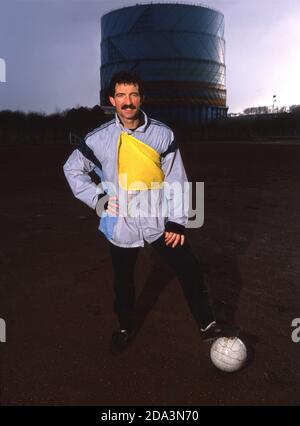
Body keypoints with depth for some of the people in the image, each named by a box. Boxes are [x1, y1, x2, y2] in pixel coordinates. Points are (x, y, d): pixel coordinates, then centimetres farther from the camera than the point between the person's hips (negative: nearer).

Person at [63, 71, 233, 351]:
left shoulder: (162, 134, -5)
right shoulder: (99, 138, -5)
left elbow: (176, 179, -4)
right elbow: (72, 168, 7)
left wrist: (177, 221, -7)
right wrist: (98, 199, -4)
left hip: (159, 221, 0)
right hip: (121, 225, 1)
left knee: (190, 271, 0)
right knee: (123, 281, 15)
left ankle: (207, 325, 23)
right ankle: (125, 327, 41)